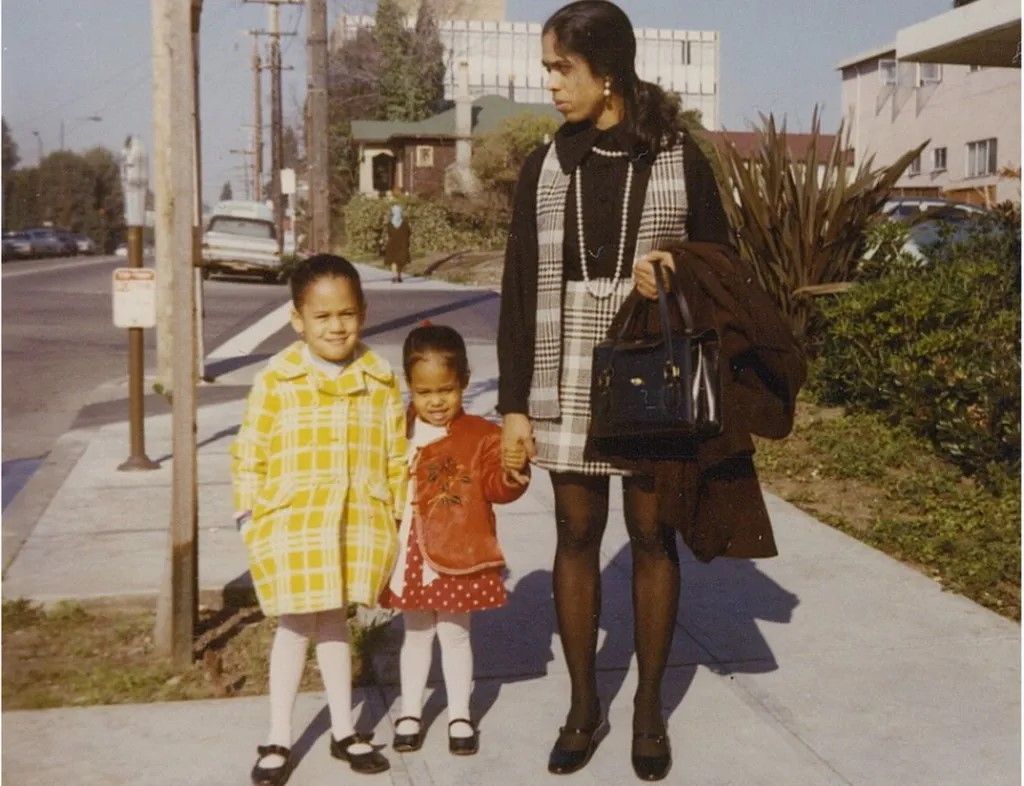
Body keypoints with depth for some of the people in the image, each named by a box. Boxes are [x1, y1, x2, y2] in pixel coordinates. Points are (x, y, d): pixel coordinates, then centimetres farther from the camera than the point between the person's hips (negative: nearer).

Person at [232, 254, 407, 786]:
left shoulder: (380, 382, 0)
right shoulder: (276, 381, -8)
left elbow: (397, 457, 6)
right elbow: (249, 454, -4)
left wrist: (403, 518, 6)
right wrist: (250, 518, -6)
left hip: (358, 527, 2)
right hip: (290, 528, -2)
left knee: (333, 623, 17)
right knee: (295, 626, 8)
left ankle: (343, 732, 32)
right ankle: (278, 740, 25)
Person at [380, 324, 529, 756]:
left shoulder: (480, 435, -7)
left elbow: (496, 487, -12)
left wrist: (512, 471, -32)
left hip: (458, 556, -2)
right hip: (410, 556, 3)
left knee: (454, 634, 11)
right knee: (416, 634, 17)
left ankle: (460, 716, 28)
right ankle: (410, 713, 32)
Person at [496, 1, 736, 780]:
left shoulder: (679, 157, -1)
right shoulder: (545, 166, 5)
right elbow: (520, 290, 4)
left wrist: (673, 275, -18)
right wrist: (514, 402, 0)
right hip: (567, 382, 2)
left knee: (653, 537, 6)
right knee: (576, 537, 8)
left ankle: (649, 708, 22)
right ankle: (583, 706, 23)